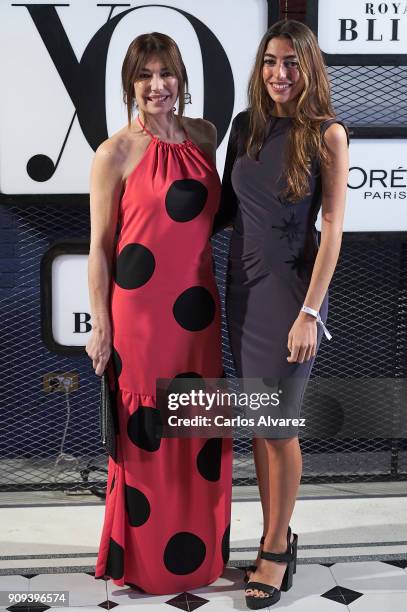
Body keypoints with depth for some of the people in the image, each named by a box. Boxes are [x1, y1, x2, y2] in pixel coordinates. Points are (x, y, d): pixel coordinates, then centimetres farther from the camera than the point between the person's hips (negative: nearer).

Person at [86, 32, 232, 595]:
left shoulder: (204, 135, 8)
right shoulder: (115, 153, -7)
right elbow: (100, 246, -5)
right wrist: (100, 327, -7)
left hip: (199, 312, 5)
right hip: (140, 312, -5)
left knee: (202, 433, 13)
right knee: (145, 433, 5)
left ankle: (199, 550, 33)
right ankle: (145, 560, 26)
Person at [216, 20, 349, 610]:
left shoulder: (327, 134, -8)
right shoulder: (246, 124, 5)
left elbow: (333, 226, -12)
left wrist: (310, 312, -17)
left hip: (291, 288, -5)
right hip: (242, 284, 5)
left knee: (278, 424, 1)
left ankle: (276, 549, 18)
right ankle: (279, 537, 26)